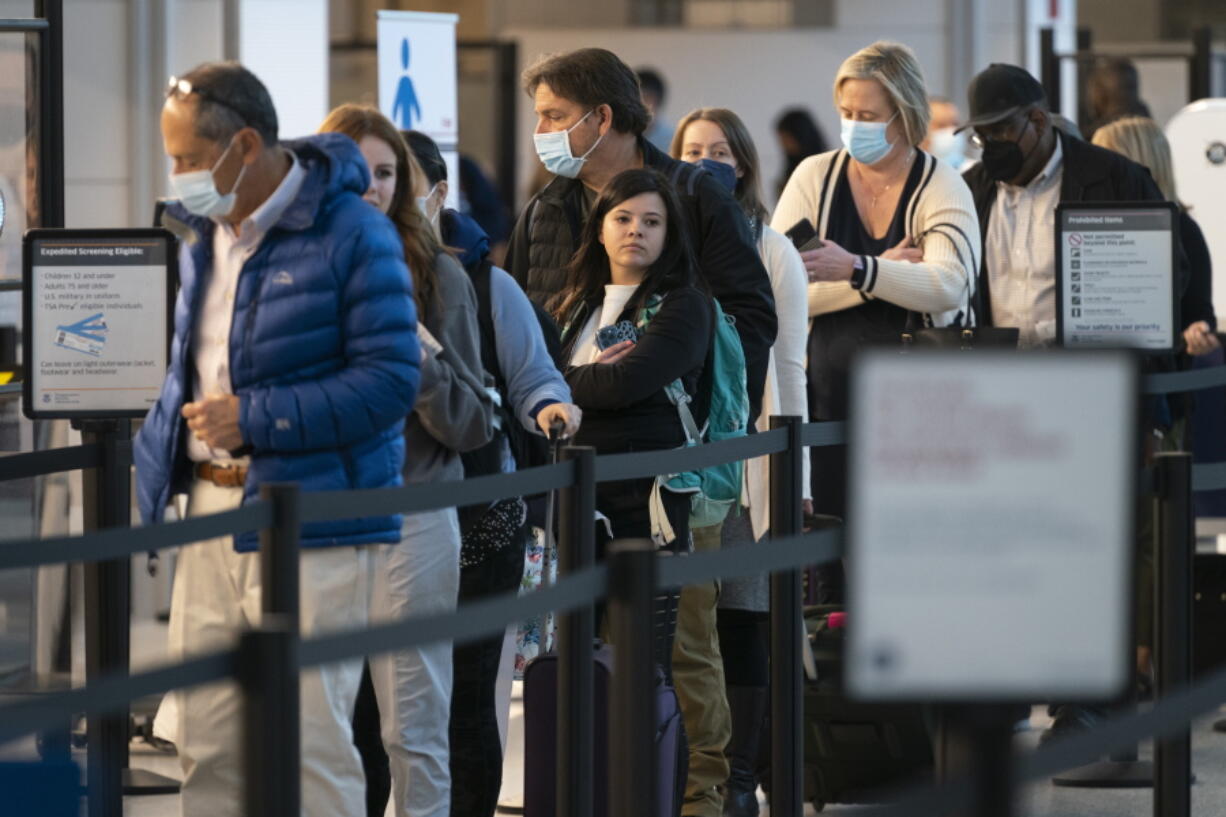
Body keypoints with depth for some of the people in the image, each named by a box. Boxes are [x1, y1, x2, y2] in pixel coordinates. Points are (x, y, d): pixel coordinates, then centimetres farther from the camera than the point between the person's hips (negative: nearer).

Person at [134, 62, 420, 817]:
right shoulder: (204, 234, 14)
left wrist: (254, 418, -17)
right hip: (212, 509, 7)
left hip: (310, 520, -7)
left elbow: (391, 380, -15)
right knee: (209, 744, 8)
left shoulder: (351, 235, -10)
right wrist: (159, 448, 9)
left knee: (311, 741, -6)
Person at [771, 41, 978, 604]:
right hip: (834, 396, 2)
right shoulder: (815, 177, 5)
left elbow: (947, 285, -19)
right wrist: (887, 274, -15)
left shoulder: (942, 188, 0)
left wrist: (856, 270, -33)